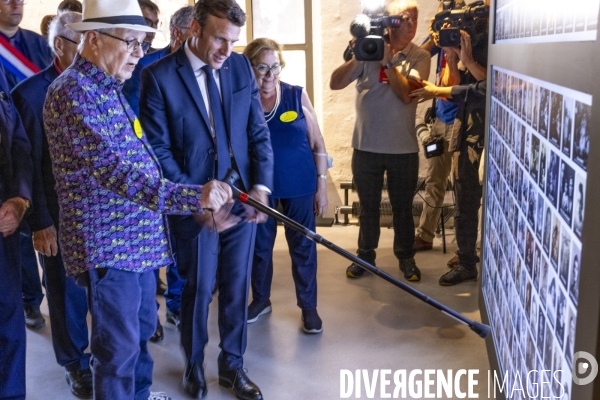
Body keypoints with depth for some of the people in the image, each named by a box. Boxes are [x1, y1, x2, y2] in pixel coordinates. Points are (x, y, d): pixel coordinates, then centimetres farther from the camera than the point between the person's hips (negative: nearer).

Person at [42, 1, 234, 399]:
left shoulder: (108, 87, 13)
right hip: (108, 244, -10)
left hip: (137, 237, 10)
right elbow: (113, 169, -30)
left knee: (141, 329, 23)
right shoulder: (74, 92, -19)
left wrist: (195, 198, 24)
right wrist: (192, 196, -39)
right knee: (119, 347, 2)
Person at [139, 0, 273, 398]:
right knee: (199, 290, 11)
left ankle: (233, 364, 33)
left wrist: (261, 185, -9)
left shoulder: (241, 66, 2)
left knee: (237, 287, 13)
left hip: (243, 199, 4)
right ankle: (194, 366, 35)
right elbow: (158, 149, -12)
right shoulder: (159, 76, -11)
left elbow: (259, 131, 4)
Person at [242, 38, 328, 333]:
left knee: (303, 246, 7)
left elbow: (317, 144, -2)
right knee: (259, 245, 15)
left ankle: (308, 306, 23)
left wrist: (322, 185, -3)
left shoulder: (297, 96, -6)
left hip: (298, 185, 0)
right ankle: (261, 299, 35)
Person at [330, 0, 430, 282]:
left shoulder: (419, 56, -3)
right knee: (368, 206, 14)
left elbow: (407, 94, -18)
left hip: (403, 149, 0)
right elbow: (335, 84, -8)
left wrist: (387, 61, -21)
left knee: (403, 208, 12)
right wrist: (355, 57, -21)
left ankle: (406, 257, 29)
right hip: (366, 146, 1)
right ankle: (365, 255, 30)